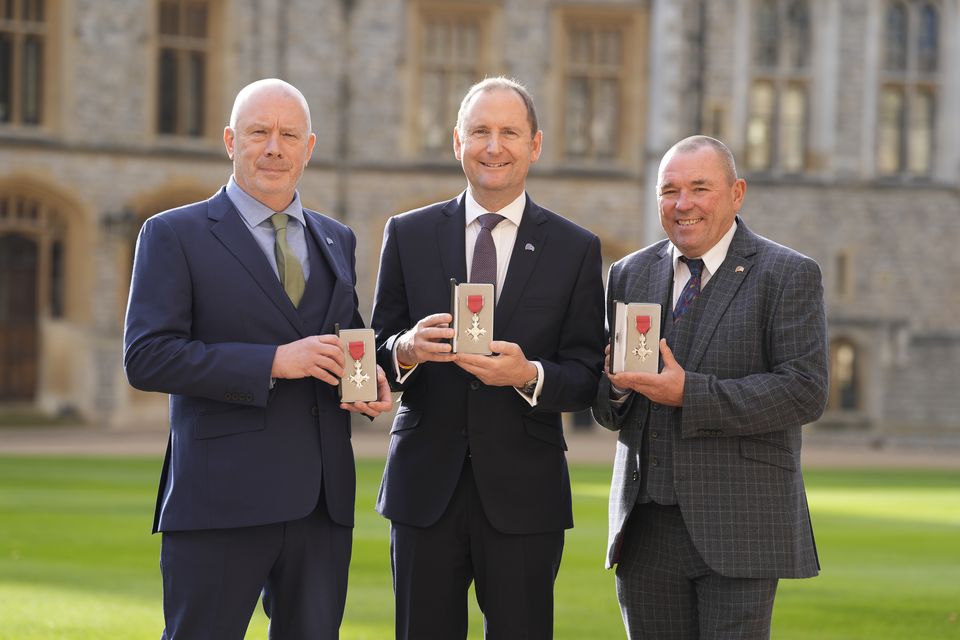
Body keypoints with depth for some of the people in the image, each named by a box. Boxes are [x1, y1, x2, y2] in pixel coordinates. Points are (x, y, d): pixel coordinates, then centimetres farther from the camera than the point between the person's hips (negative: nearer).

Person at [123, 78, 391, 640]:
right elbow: (146, 357, -10)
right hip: (222, 502, -5)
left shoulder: (338, 240, 18)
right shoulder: (175, 235, 0)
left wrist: (372, 381, 2)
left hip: (322, 502, 5)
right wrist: (273, 362, -17)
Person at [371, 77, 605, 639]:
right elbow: (377, 354, 7)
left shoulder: (576, 249, 5)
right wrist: (405, 350, -17)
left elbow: (588, 377, 2)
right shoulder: (408, 235, 7)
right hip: (426, 487, 1)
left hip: (523, 493, -1)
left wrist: (529, 375, -19)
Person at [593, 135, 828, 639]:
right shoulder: (631, 275, 13)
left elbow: (805, 392, -12)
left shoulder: (788, 275, -1)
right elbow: (608, 413, 15)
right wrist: (615, 386, -10)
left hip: (739, 528, -4)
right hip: (647, 527, 4)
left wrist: (690, 394, -19)